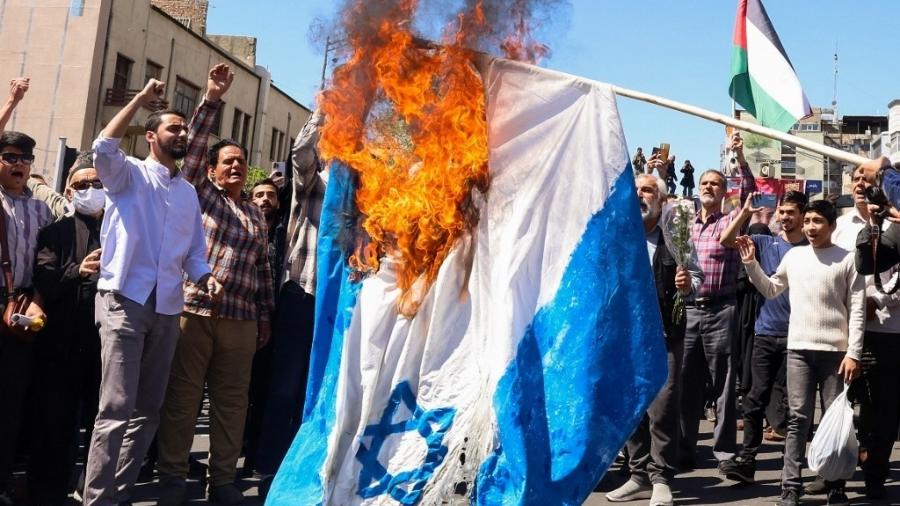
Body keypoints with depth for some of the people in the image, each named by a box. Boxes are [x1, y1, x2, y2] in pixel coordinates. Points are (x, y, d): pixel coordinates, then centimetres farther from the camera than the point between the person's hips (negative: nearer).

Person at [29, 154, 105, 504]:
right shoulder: (56, 232, 8)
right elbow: (43, 281, -7)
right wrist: (77, 271, -23)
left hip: (107, 341, 1)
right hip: (61, 344, -1)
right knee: (55, 427, 4)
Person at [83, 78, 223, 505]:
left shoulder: (189, 192, 18)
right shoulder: (130, 174, 3)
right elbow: (103, 149, -19)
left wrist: (206, 279, -2)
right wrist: (140, 99, -14)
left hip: (168, 307, 6)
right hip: (125, 300, -6)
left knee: (148, 410, 9)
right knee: (117, 407, -12)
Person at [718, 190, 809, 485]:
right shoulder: (765, 243, 6)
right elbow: (726, 240, -5)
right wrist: (745, 212, -12)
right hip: (766, 332, 1)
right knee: (757, 397, 1)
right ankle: (746, 460, 3)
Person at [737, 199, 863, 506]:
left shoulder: (847, 260, 0)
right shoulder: (794, 255, 8)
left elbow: (857, 310, -2)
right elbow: (770, 290, 19)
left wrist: (853, 353, -7)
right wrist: (751, 263, 7)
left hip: (835, 350, -2)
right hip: (799, 348, 2)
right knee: (798, 418, 1)